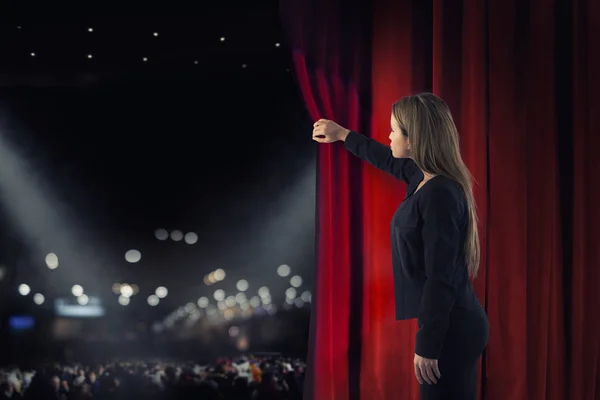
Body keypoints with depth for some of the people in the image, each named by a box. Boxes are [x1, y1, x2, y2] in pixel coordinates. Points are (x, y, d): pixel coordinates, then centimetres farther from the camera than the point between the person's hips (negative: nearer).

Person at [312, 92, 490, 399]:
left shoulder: (439, 194, -20)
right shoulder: (426, 178, 8)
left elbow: (441, 278, -23)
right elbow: (390, 161, 31)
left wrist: (427, 345, -22)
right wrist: (343, 135, 43)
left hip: (450, 328, -9)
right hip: (448, 324, 9)